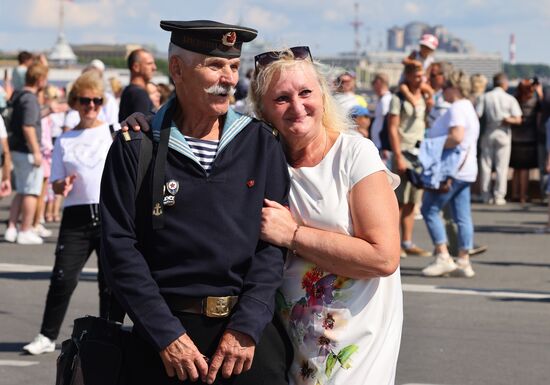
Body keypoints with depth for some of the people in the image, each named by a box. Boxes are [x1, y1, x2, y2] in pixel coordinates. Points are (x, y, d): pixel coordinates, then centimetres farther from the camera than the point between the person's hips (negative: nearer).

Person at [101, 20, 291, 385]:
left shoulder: (262, 144, 5)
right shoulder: (136, 147, -1)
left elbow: (274, 242, 0)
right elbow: (120, 246, -4)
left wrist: (247, 325, -10)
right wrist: (166, 335, -11)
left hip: (250, 330, 1)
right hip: (166, 330, -1)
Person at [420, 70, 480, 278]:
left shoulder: (457, 108, -13)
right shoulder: (468, 108, 20)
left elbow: (456, 136, -26)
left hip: (451, 169, -10)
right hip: (465, 170, 10)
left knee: (430, 209, -6)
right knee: (462, 216, 7)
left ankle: (443, 257, -11)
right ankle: (463, 261, 7)